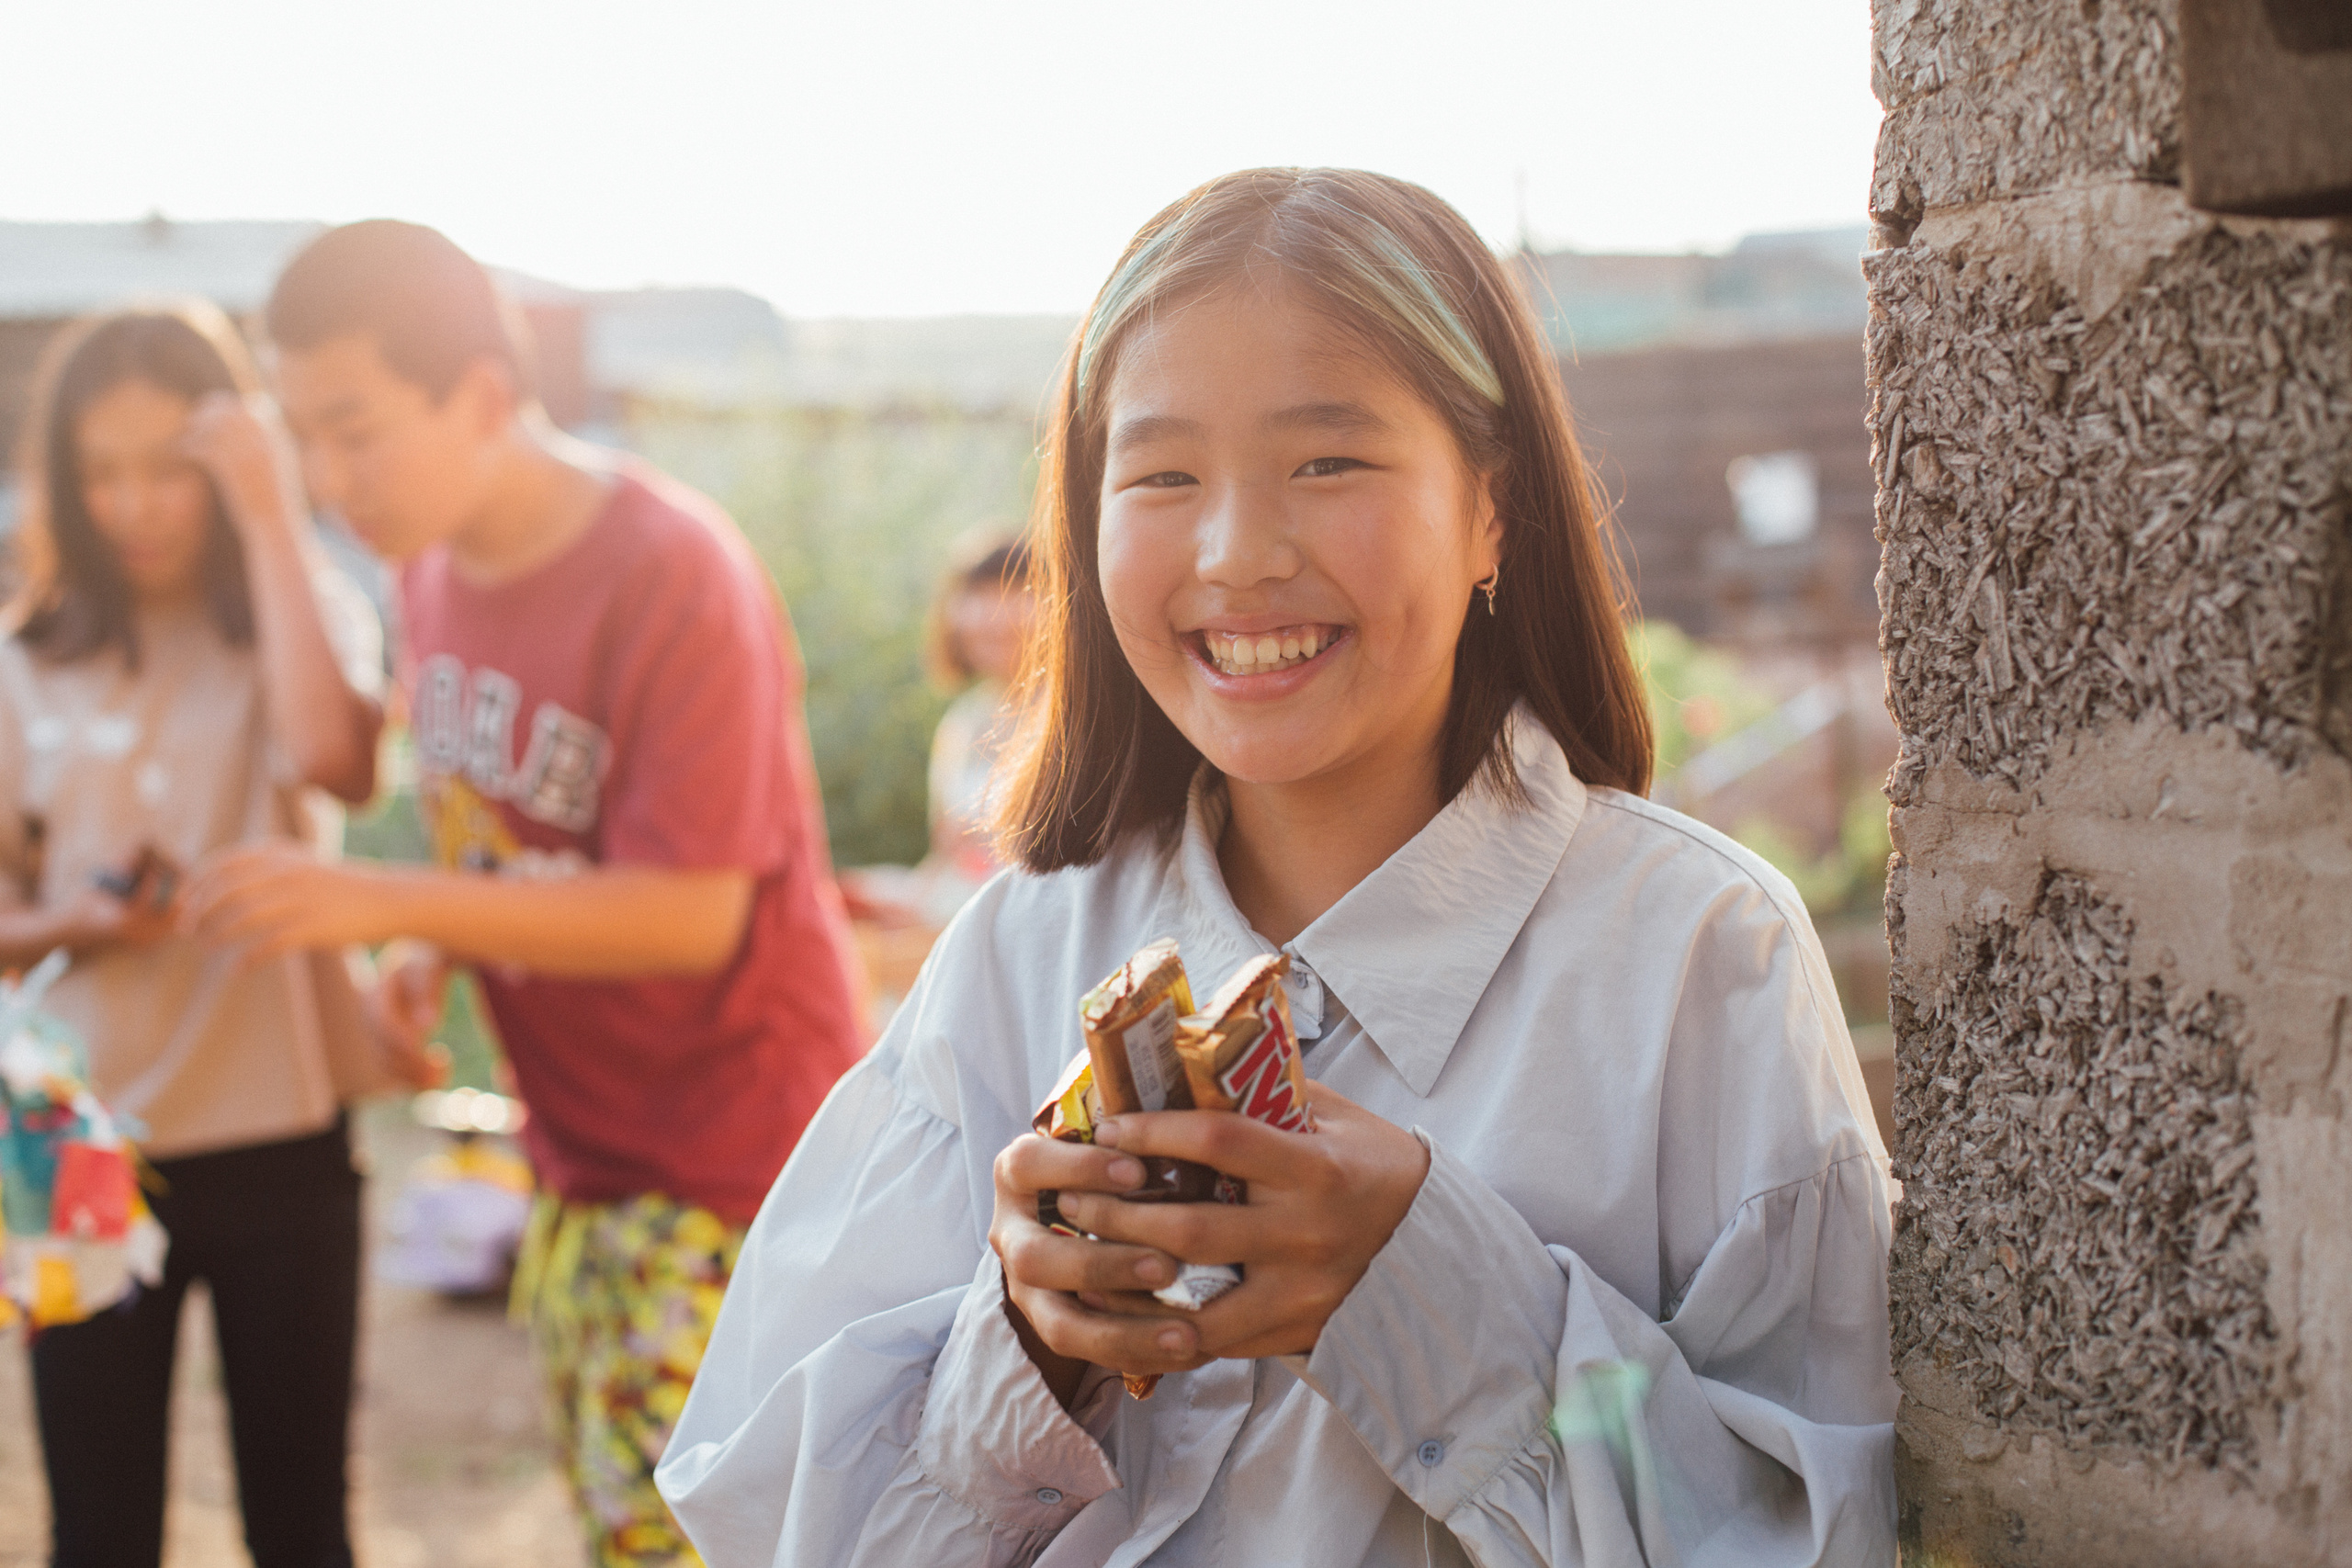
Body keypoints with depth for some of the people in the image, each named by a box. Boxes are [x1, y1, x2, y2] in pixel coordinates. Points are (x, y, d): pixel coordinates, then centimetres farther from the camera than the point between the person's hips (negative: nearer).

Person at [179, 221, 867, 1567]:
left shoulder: (674, 574, -22)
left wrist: (388, 902, -28)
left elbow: (692, 913, -25)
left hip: (733, 1153, -7)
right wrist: (431, 956, -5)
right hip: (579, 1151, 8)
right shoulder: (437, 566, 3)